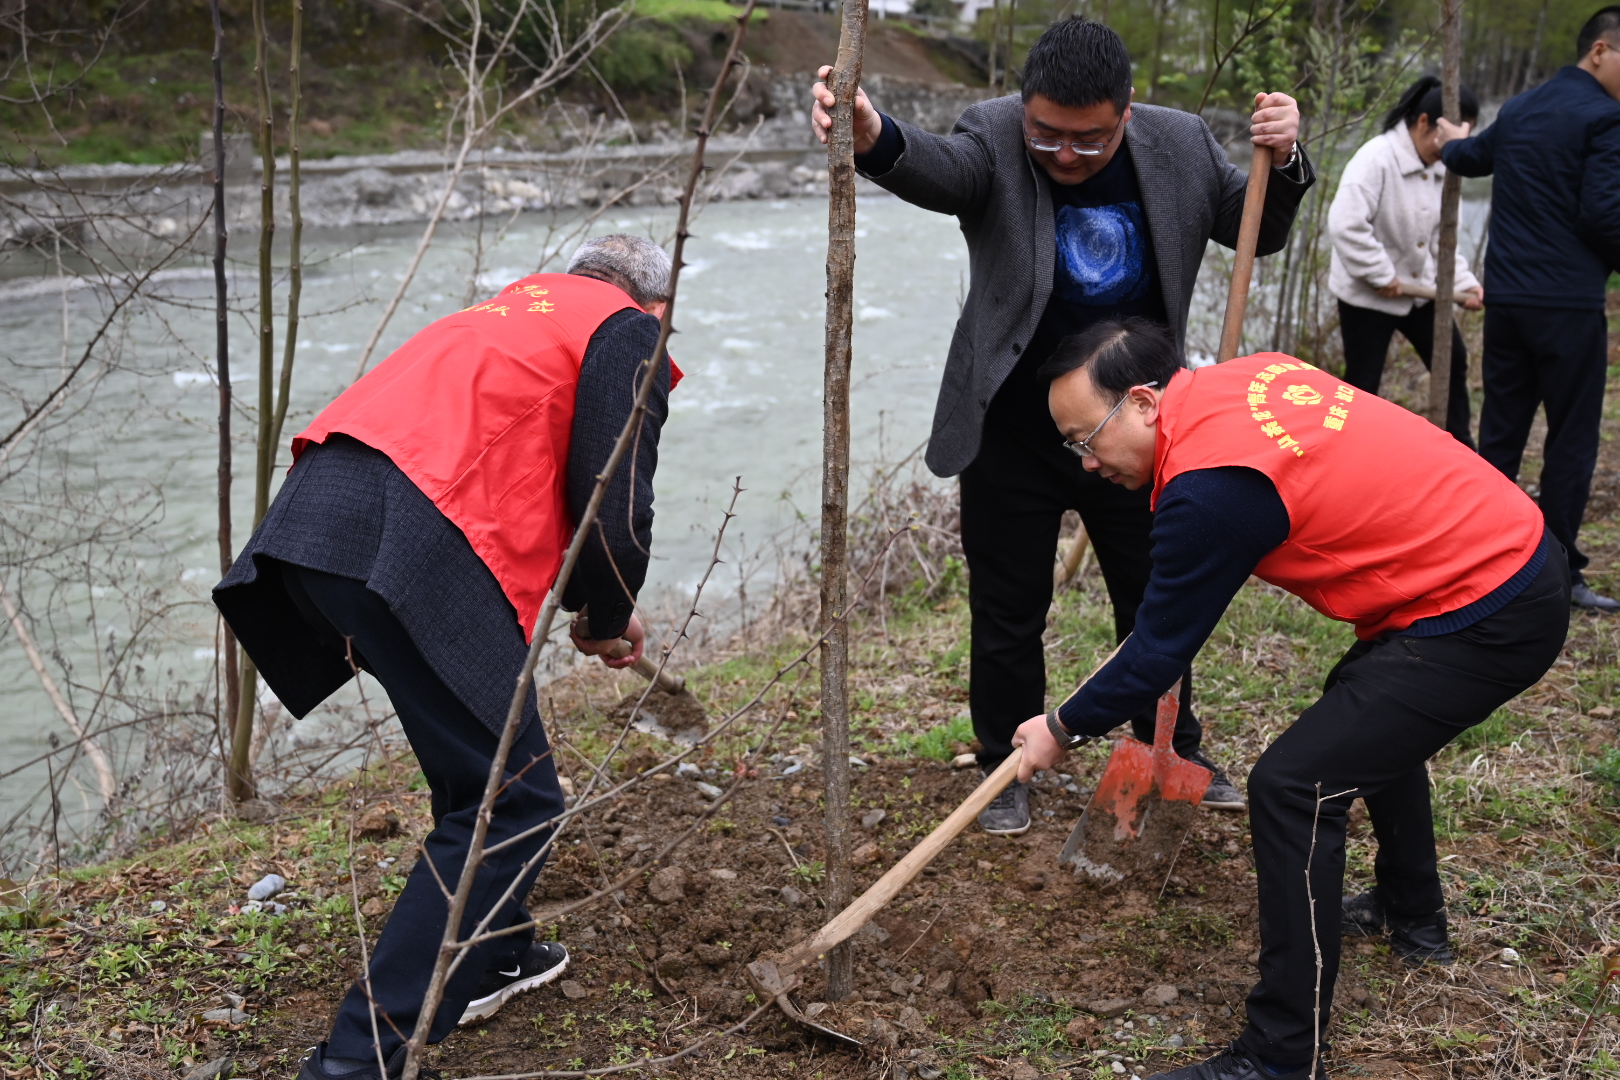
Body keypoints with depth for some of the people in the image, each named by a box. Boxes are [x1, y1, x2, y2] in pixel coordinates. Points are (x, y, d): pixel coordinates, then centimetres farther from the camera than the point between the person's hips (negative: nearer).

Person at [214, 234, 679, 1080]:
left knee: (483, 755, 25)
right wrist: (605, 619, 16)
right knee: (513, 803, -2)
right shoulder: (627, 332, 9)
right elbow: (617, 508, -3)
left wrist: (589, 601, 36)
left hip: (309, 521, 9)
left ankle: (489, 957, 39)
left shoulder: (514, 309, 33)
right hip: (409, 543, -9)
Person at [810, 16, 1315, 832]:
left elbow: (1256, 231, 8)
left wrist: (1281, 163, -13)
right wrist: (874, 138, -59)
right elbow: (938, 169, -36)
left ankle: (1175, 752, 38)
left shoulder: (1181, 145, -4)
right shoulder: (994, 138, -14)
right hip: (1013, 432, -2)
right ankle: (1006, 769, 29)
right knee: (1007, 614, 9)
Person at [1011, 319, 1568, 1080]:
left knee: (1293, 785, -13)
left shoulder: (1210, 487, -23)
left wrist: (1064, 729, 2)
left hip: (1487, 616, -10)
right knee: (1366, 710, 32)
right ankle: (1413, 914, 52)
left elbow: (1159, 652, -12)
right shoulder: (1252, 375, 2)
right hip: (1517, 552, 10)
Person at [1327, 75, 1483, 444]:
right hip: (1366, 294, -8)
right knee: (1362, 383, 0)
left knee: (1453, 361, 16)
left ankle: (1461, 450, 33)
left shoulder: (1441, 168, 4)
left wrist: (1465, 282, -4)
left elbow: (1442, 237, 9)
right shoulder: (1377, 158, -22)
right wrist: (1382, 276, -25)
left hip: (1419, 288, 8)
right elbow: (1345, 224, -31)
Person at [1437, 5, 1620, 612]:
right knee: (1571, 439, 1)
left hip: (1505, 296, 7)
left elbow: (1470, 159, 32)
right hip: (1569, 304, -7)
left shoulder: (1520, 110, 13)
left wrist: (1453, 143, 55)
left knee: (1500, 433, 11)